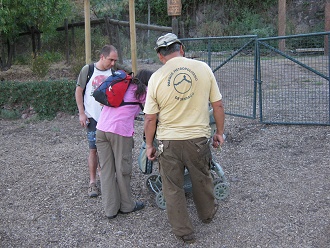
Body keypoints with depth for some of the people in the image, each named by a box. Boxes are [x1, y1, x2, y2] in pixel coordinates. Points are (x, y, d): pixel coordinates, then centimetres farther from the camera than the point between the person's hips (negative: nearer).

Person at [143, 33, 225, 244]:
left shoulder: (156, 78, -7)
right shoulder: (203, 68, -4)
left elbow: (150, 119, -5)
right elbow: (218, 105, 0)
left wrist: (149, 145, 8)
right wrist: (220, 132, 13)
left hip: (168, 141, -1)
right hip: (198, 138, 2)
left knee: (173, 189, 13)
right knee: (202, 179, 24)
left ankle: (184, 232, 25)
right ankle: (208, 214, 46)